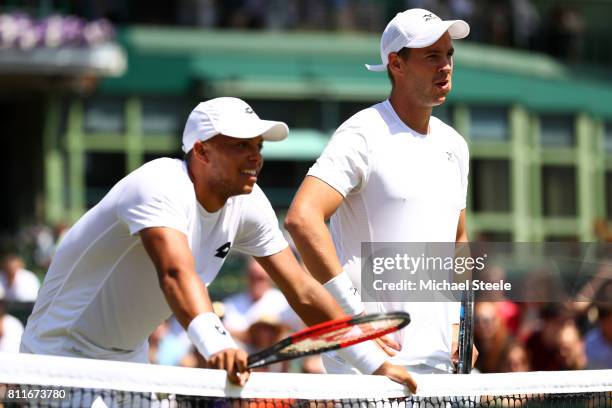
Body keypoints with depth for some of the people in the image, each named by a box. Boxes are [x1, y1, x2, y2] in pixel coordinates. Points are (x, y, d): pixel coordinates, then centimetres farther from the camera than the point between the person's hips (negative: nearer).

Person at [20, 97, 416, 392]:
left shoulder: (248, 204, -5)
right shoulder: (160, 186, -27)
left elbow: (304, 292, -2)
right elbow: (176, 274, -44)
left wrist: (375, 363, -8)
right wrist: (216, 343, -61)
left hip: (130, 359, 8)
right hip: (63, 351, -8)